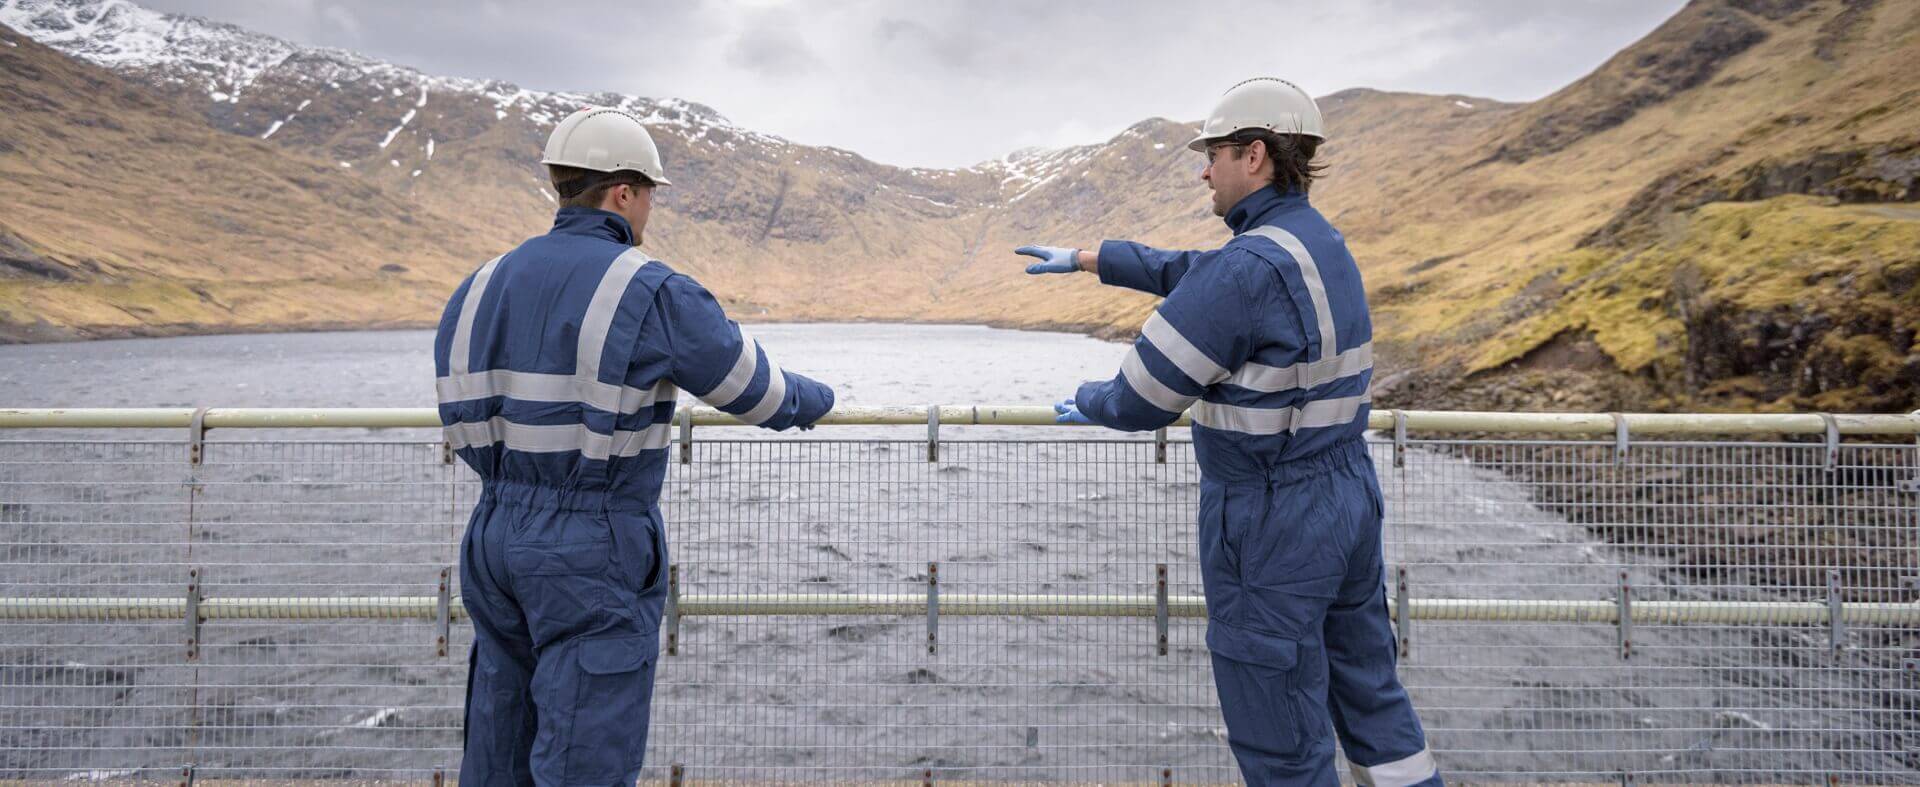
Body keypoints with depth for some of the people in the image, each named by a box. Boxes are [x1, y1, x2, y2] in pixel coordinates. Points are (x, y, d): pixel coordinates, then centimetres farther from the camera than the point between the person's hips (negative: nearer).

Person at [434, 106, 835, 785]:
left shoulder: (484, 286, 7)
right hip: (595, 559, -7)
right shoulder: (653, 293, -13)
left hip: (496, 538, 7)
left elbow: (466, 418, 13)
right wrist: (813, 398, 19)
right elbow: (756, 388, -2)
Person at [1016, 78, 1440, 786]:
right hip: (1349, 498, 9)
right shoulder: (1323, 244, 7)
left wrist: (1086, 403, 5)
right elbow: (1186, 270, 20)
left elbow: (1143, 398, -17)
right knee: (1370, 697, 21)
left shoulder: (1249, 268, -23)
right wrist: (1083, 258, 26)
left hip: (1271, 521, -9)